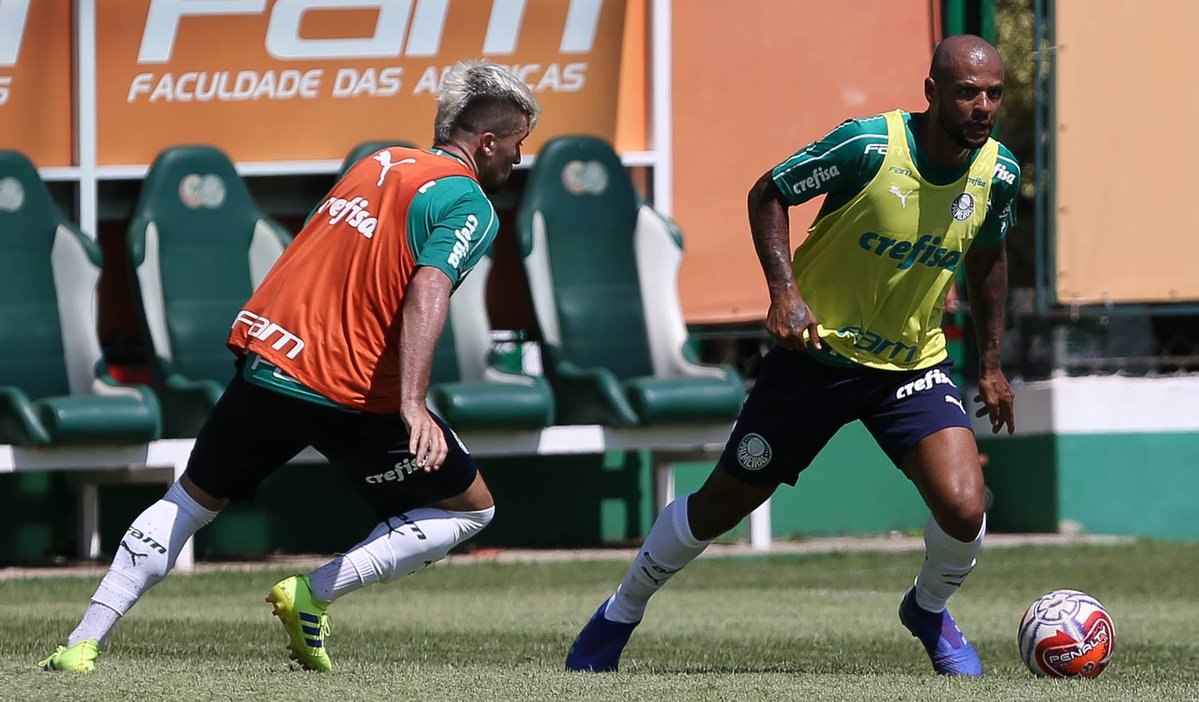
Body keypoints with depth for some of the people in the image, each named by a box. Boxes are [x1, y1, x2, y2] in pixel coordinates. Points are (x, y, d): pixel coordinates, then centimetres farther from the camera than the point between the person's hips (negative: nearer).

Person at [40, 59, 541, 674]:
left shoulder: (381, 161, 16)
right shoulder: (472, 208, -7)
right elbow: (428, 290, -24)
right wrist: (412, 403, -34)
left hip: (264, 358, 6)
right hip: (350, 393, -6)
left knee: (193, 499, 23)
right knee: (471, 507, 10)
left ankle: (84, 641, 13)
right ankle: (312, 595, -1)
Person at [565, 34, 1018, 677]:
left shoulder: (998, 174, -7)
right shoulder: (868, 145, -23)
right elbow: (768, 195, -10)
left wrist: (990, 364, 16)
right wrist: (785, 292, -22)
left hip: (912, 365, 3)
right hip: (816, 353, -3)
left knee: (963, 509, -19)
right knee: (722, 504, 7)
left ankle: (928, 611, 15)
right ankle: (619, 616, 31)